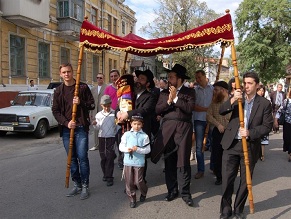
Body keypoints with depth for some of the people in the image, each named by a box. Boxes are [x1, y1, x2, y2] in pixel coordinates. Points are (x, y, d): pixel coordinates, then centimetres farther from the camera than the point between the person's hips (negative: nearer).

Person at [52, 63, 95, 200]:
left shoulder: (83, 87, 1)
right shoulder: (58, 91, 8)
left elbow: (92, 105, 3)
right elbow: (55, 111, 6)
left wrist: (81, 103, -16)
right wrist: (66, 122, -9)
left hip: (81, 127, -3)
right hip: (66, 128, 3)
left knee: (82, 157, -4)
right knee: (72, 158, 9)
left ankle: (85, 186, 7)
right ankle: (77, 185, 20)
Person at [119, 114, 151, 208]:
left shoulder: (144, 136, -4)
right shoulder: (126, 134, 1)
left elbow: (147, 149, -6)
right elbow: (121, 146, 4)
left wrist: (138, 149, -19)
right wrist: (127, 149, -15)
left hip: (139, 162, -2)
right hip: (128, 162, 2)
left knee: (138, 181, 1)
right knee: (129, 182, 7)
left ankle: (143, 193, 33)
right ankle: (132, 199, 23)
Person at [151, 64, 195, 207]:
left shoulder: (189, 92, 6)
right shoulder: (164, 93, 15)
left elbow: (189, 108, -9)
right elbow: (157, 110, 6)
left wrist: (175, 98, -7)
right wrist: (168, 101, -8)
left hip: (183, 128, -3)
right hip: (167, 128, 3)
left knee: (183, 162, -2)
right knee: (169, 162, 7)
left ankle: (185, 192, 9)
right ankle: (172, 190, 19)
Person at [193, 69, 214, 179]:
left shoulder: (212, 88, 2)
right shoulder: (194, 90, 3)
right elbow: (193, 106, -4)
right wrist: (207, 109, -12)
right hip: (199, 120, 1)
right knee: (199, 146, 2)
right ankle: (200, 170, 12)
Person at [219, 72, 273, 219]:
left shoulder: (264, 103, -1)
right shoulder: (236, 97, 4)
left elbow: (267, 126, -3)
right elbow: (221, 112, -8)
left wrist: (250, 133, -18)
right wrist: (232, 100, -24)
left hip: (250, 146, 0)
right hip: (231, 144, 1)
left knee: (245, 180, 11)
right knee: (227, 179, 3)